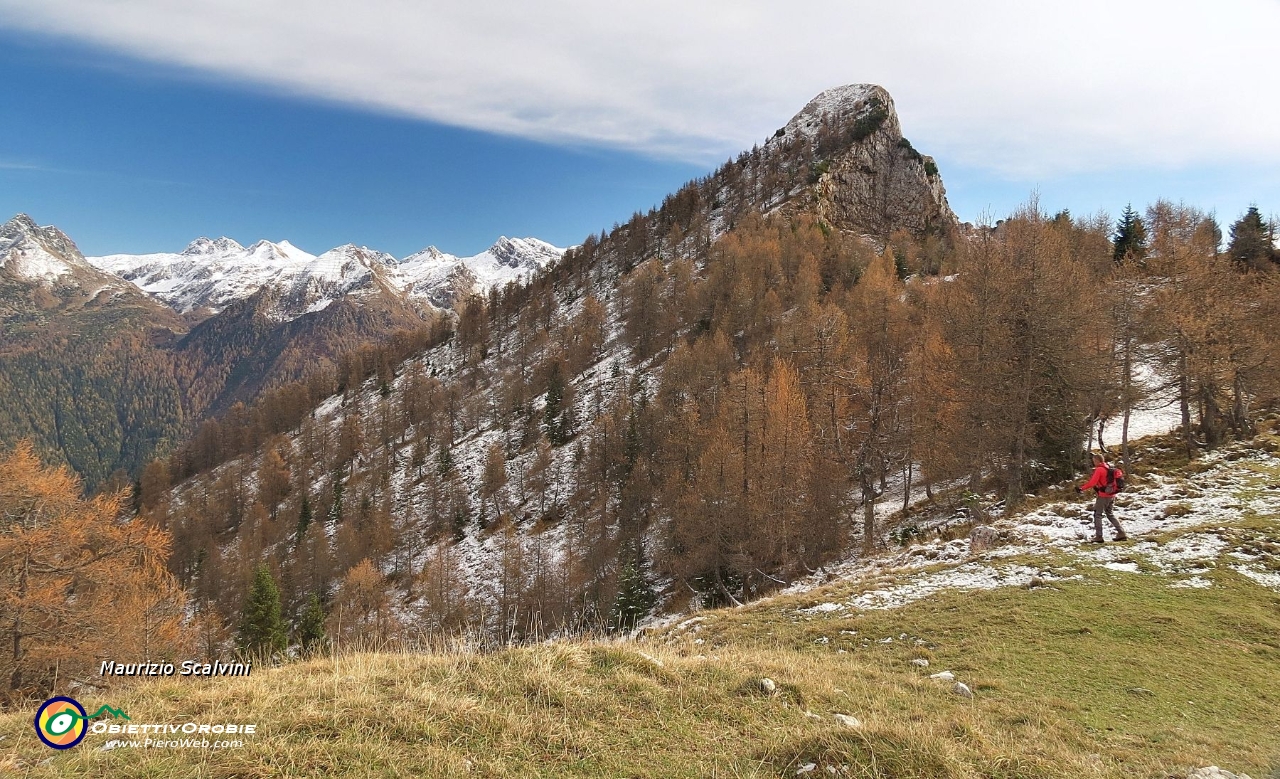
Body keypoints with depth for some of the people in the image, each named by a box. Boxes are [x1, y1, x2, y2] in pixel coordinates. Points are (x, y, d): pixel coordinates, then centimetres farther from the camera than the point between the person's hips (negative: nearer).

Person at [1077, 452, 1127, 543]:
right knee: (1111, 514, 19)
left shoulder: (1099, 469, -15)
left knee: (1097, 515, 1)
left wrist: (1081, 488, -17)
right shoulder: (1109, 468, 10)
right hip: (1111, 495, 8)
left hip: (1103, 496, -8)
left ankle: (1099, 537, -2)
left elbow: (1092, 483, -22)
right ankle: (1121, 533, 13)